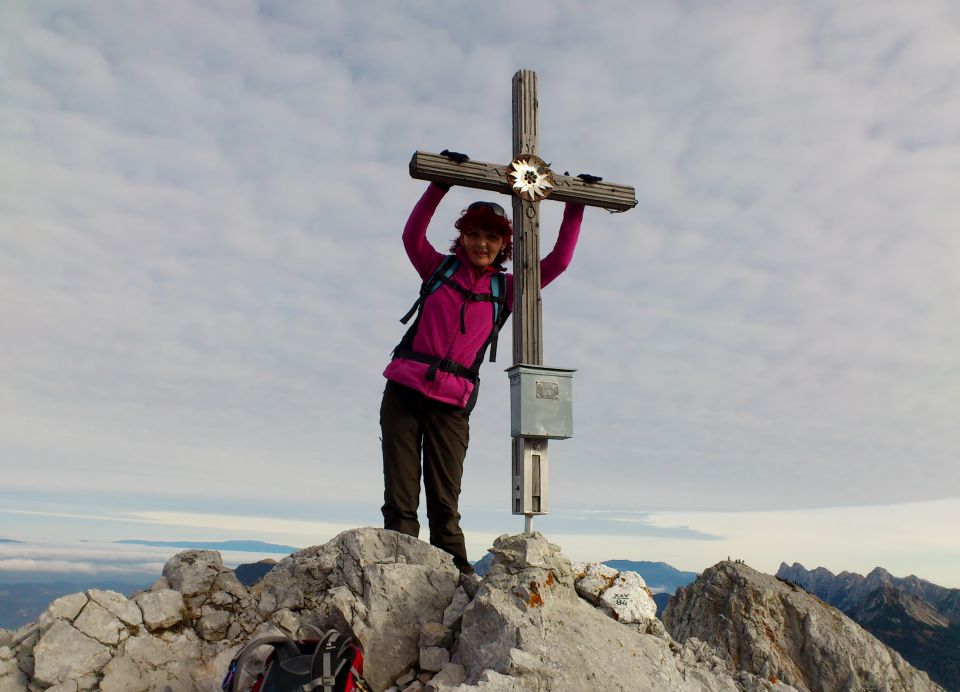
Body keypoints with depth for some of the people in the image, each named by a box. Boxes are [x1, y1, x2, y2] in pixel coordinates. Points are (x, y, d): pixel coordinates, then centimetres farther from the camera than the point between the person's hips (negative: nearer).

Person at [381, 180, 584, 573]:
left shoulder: (505, 289, 11)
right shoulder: (439, 268, 12)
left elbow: (558, 261, 9)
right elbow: (412, 236, -4)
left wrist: (574, 209, 7)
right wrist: (440, 185, -12)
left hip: (451, 406, 0)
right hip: (403, 391, 0)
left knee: (445, 506, 0)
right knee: (399, 503, -1)